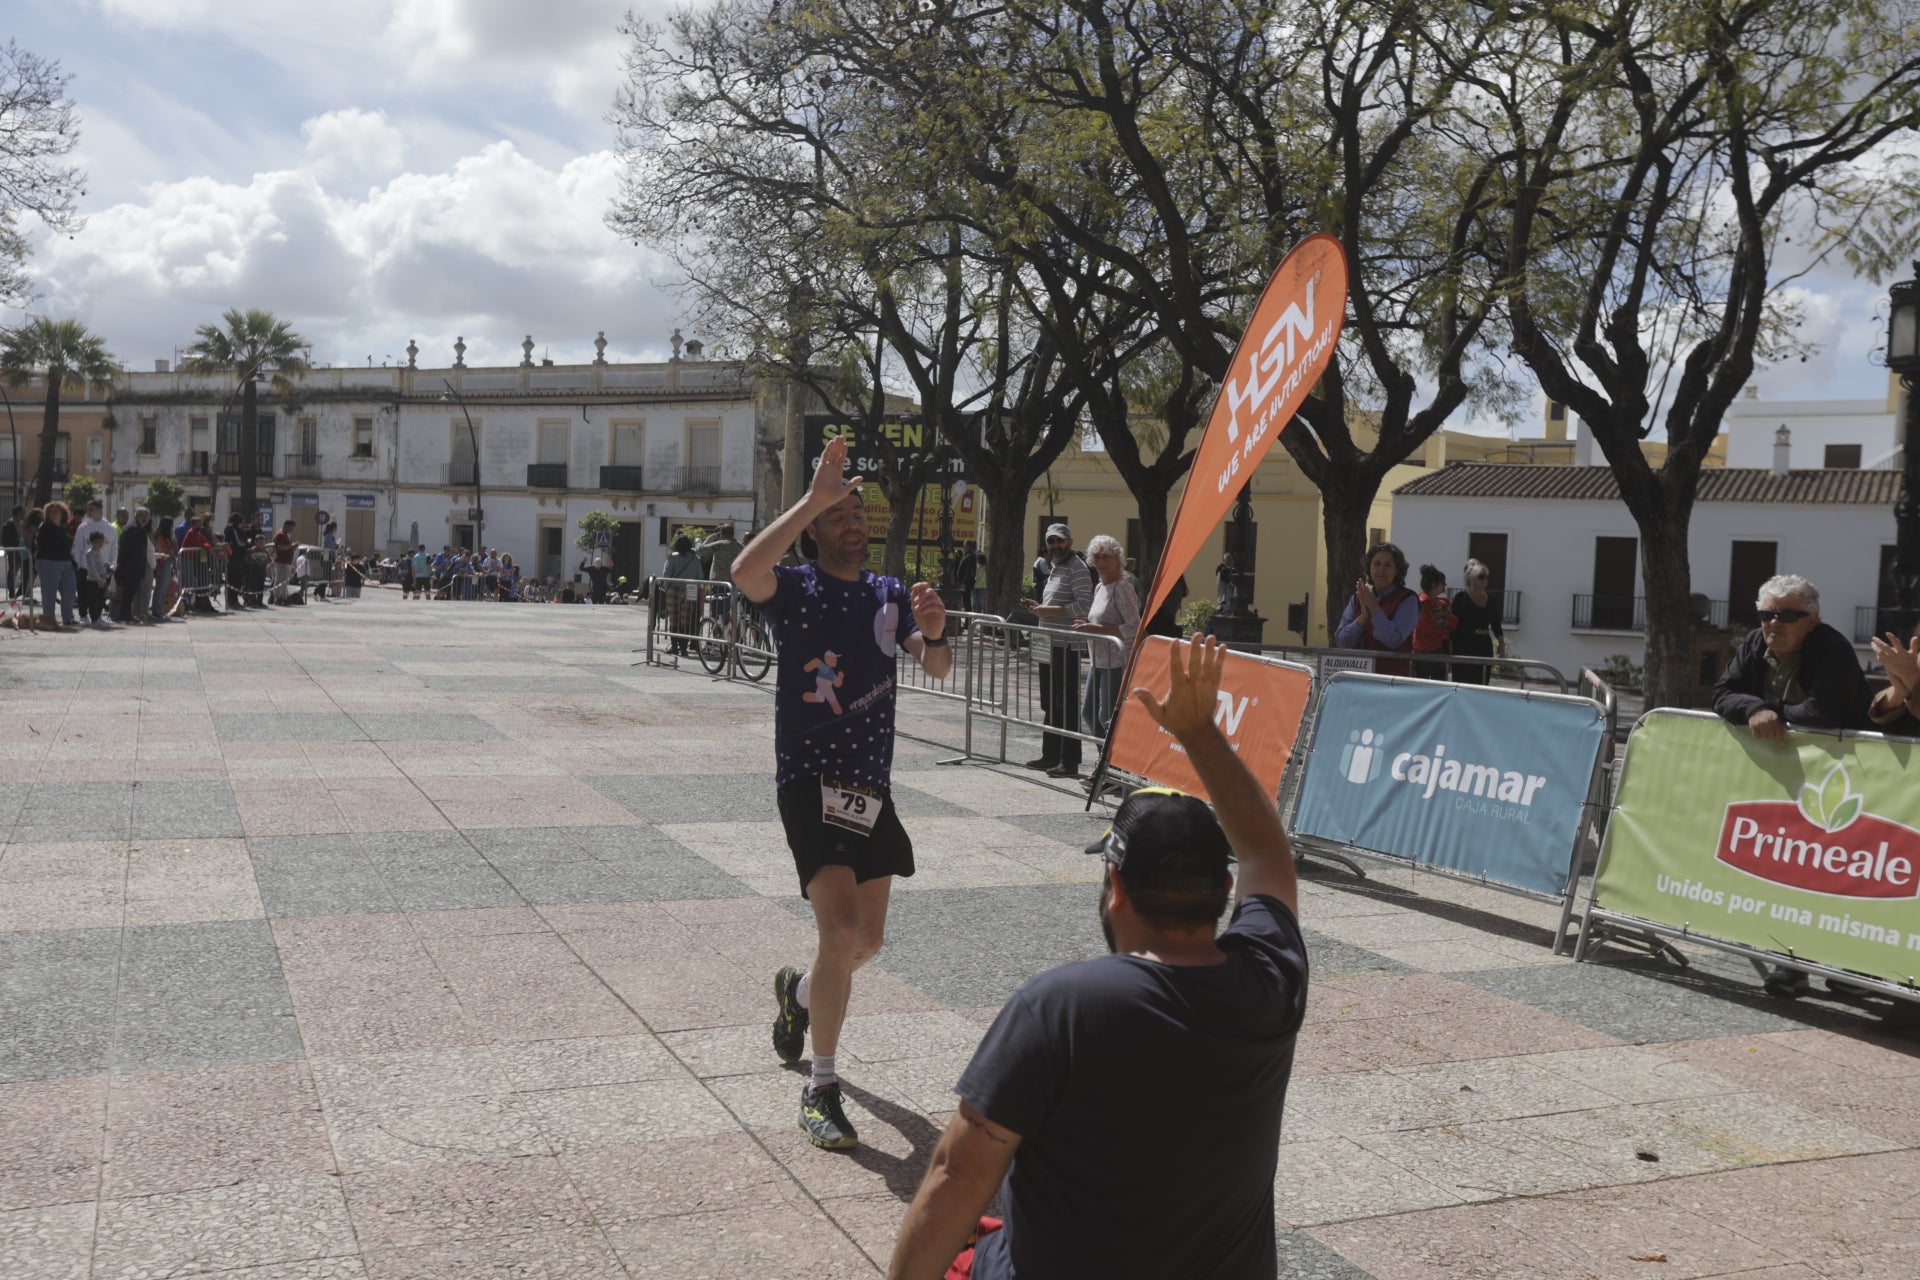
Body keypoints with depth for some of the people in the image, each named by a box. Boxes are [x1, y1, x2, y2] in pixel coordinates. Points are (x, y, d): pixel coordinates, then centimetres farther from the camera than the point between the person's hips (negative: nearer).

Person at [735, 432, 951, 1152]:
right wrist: (815, 497, -28)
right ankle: (820, 1090, -4)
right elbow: (745, 570, -28)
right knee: (840, 929, -18)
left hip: (872, 785, 6)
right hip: (810, 781, -5)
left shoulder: (891, 596, 10)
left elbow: (938, 670, -1)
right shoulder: (795, 589, -4)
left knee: (868, 940, 13)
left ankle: (798, 992, 46)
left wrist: (934, 633, -23)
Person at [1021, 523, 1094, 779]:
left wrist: (1047, 610, -18)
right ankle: (1050, 756, 23)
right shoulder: (1054, 569, 20)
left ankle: (1070, 762, -3)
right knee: (1051, 705, 15)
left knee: (1067, 706, -6)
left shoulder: (1077, 569, -11)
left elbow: (1083, 606, -21)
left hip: (1066, 647, -10)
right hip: (1049, 646, 10)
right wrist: (1040, 607, 12)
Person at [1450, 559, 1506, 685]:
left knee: (1482, 685, 3)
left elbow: (1496, 625, 18)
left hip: (1484, 648, 5)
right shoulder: (1461, 598, -5)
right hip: (1463, 649, -5)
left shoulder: (1491, 599, 10)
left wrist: (1501, 643, 9)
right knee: (1462, 684, -7)